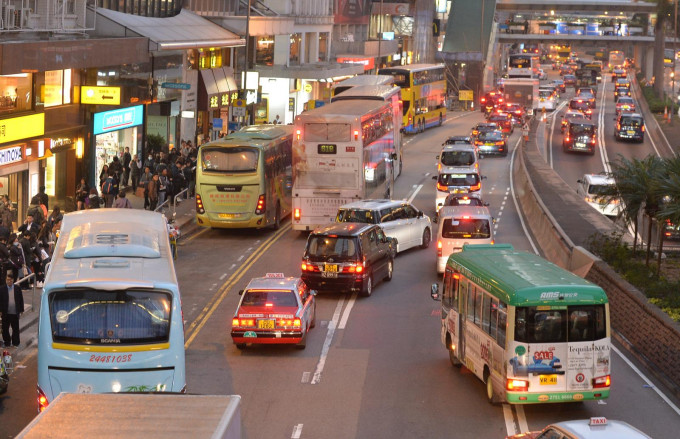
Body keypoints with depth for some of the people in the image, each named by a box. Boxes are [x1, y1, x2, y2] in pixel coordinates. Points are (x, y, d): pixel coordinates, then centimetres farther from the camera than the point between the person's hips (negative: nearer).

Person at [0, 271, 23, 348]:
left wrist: (21, 310, 4)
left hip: (15, 313, 0)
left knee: (15, 329, 6)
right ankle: (7, 342, 17)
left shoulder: (17, 288, 2)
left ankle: (15, 343, 16)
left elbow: (21, 300, 6)